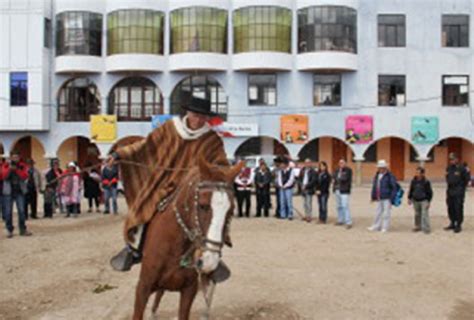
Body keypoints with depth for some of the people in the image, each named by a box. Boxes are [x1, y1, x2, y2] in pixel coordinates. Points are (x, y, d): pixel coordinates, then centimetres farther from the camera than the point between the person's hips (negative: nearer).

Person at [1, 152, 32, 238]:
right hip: (8, 192, 0)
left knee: (21, 211, -1)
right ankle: (9, 230, 9)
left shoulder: (23, 166, 4)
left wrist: (17, 169, -18)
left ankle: (23, 229, 7)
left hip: (20, 191, 0)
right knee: (8, 212, 0)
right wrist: (10, 168, -20)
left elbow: (25, 176, -8)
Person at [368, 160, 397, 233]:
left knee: (386, 213, 0)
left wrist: (391, 199, -12)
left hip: (387, 198, -6)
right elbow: (374, 186, 16)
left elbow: (394, 188, -9)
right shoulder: (377, 175, 10)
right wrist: (373, 196, 15)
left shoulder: (390, 176, -10)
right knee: (378, 212, 11)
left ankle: (385, 227, 9)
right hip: (379, 199, 6)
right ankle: (376, 226, 19)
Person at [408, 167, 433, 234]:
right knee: (417, 214, 12)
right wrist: (409, 198, 10)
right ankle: (418, 226, 23)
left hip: (424, 200, -4)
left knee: (425, 214, -8)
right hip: (416, 200, 4)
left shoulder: (426, 182, -10)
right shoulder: (413, 181, 1)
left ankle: (426, 228, -3)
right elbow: (411, 190, 12)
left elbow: (429, 192, -4)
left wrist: (428, 201, -7)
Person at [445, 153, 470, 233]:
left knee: (458, 209, -4)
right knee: (450, 208, 12)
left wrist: (462, 188, 0)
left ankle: (458, 226, 3)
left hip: (458, 193, -7)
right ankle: (452, 224, 23)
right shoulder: (448, 168, 9)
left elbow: (467, 179, -4)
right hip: (450, 192, 7)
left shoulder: (461, 168, -10)